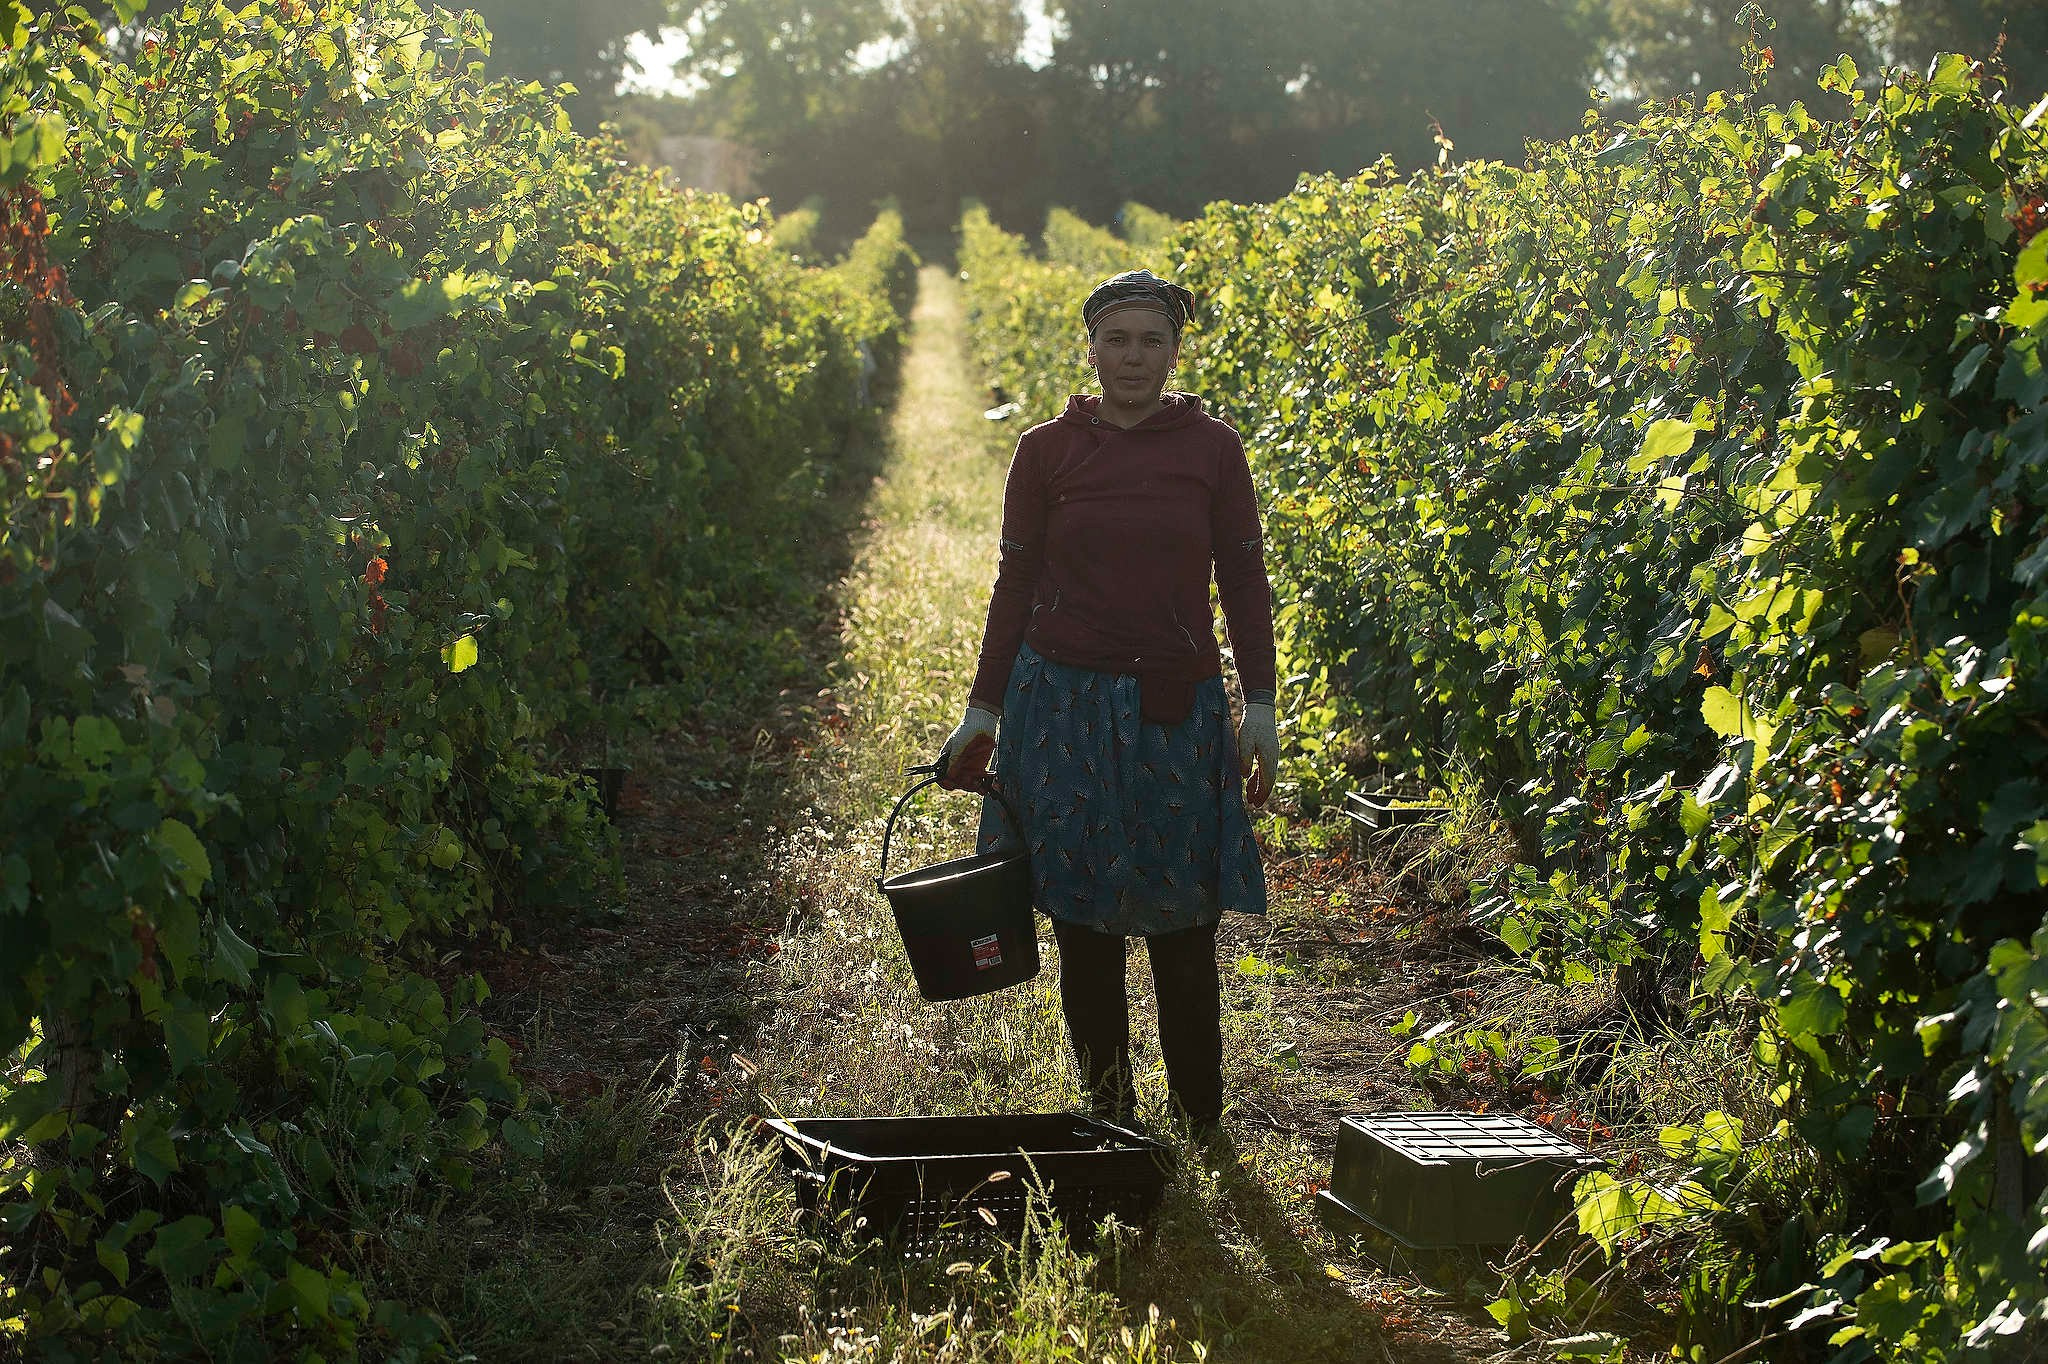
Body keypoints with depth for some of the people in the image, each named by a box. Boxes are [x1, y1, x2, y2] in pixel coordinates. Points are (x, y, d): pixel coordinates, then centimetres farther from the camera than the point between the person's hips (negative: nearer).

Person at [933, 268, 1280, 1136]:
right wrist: (982, 712, 5)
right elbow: (1015, 584, 8)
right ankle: (1110, 1125, 16)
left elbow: (1245, 581, 6)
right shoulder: (1046, 451, 3)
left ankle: (1199, 1137, 9)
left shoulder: (1212, 449, 3)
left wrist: (1260, 706, -1)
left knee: (1183, 932, -2)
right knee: (1084, 929, 3)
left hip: (1177, 713, 0)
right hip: (1064, 706, 1)